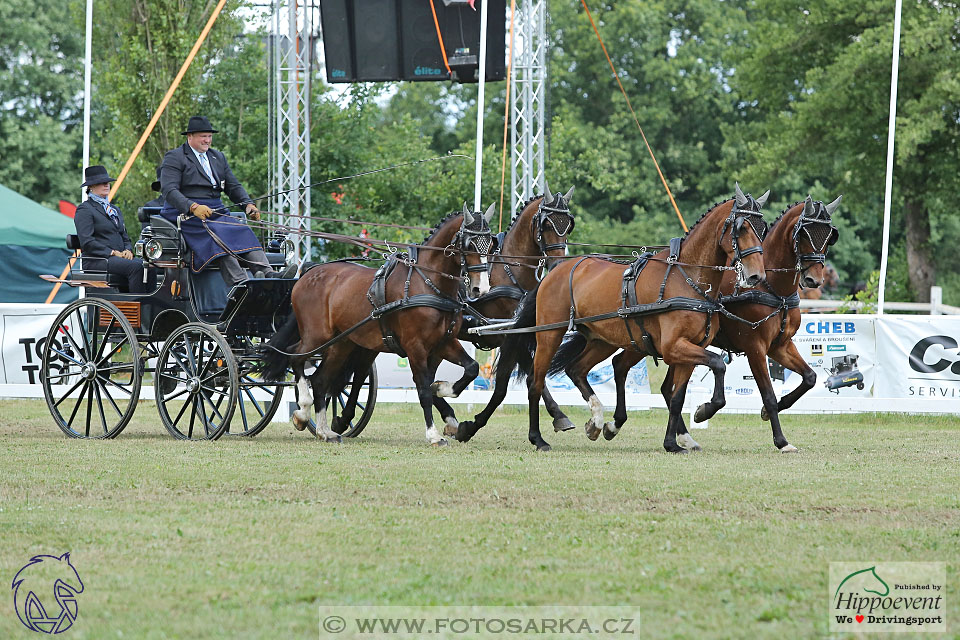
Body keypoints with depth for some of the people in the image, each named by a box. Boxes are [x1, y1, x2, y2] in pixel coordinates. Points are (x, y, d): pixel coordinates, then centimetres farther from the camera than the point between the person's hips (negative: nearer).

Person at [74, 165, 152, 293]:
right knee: (136, 266, -32)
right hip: (96, 261, -7)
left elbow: (125, 238, 27)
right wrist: (113, 253, -15)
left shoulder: (115, 210, 27)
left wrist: (128, 250, 3)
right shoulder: (85, 209, 1)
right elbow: (86, 242, -10)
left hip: (119, 257, 7)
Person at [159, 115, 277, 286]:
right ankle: (239, 282, -49)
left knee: (243, 232, -21)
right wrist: (193, 207, -28)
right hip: (186, 214, -6)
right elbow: (169, 190, -12)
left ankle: (268, 273, -37)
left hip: (215, 210, 6)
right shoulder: (174, 157, 1)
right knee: (218, 236, -33)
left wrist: (248, 204, -1)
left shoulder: (218, 157, 24)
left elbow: (233, 186, 22)